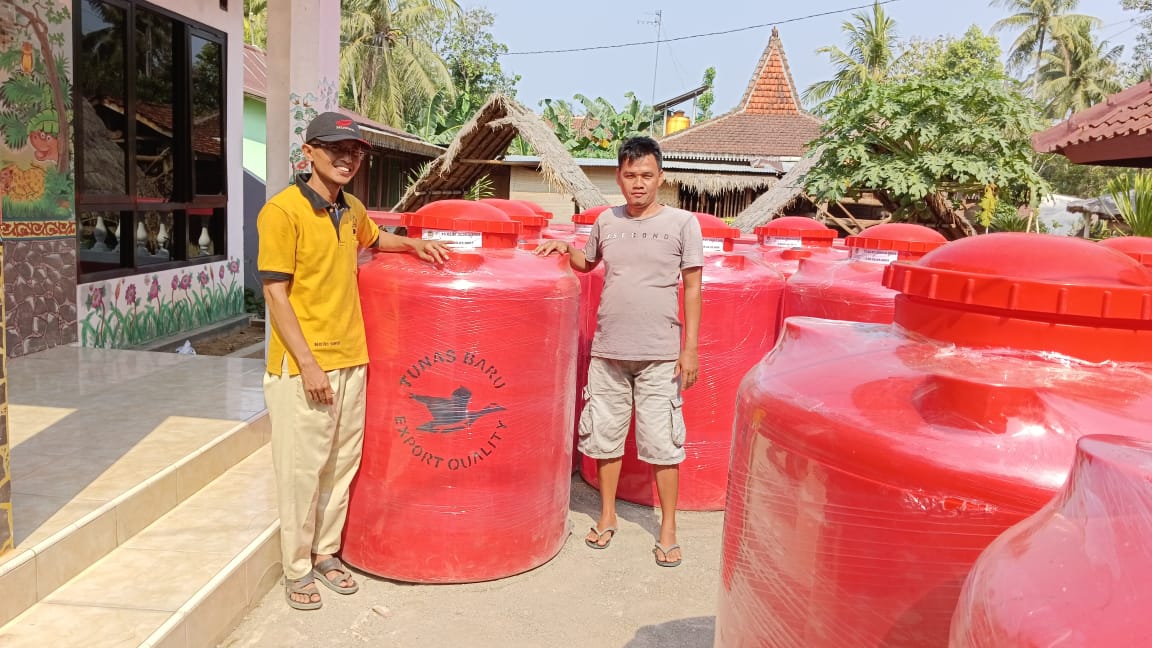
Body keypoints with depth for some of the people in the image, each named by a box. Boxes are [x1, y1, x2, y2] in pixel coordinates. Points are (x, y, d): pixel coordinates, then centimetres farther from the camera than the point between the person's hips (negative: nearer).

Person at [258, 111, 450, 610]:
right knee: (301, 470, 3)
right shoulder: (283, 210, -12)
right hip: (303, 366, -7)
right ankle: (297, 569, 20)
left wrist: (413, 244, 13)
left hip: (350, 359, 7)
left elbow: (373, 239, 33)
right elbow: (275, 292, -14)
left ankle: (325, 552, 31)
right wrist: (307, 363, -17)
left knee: (342, 465, 15)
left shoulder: (351, 209, 9)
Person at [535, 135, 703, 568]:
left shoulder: (682, 223, -2)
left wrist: (690, 347, -5)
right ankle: (608, 516, 30)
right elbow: (588, 263, 25)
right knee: (605, 436, 12)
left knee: (662, 443, 1)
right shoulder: (607, 221, 7)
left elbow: (692, 287, -1)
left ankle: (668, 529, 17)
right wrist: (566, 249, 4)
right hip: (608, 351, 3)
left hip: (659, 354, -3)